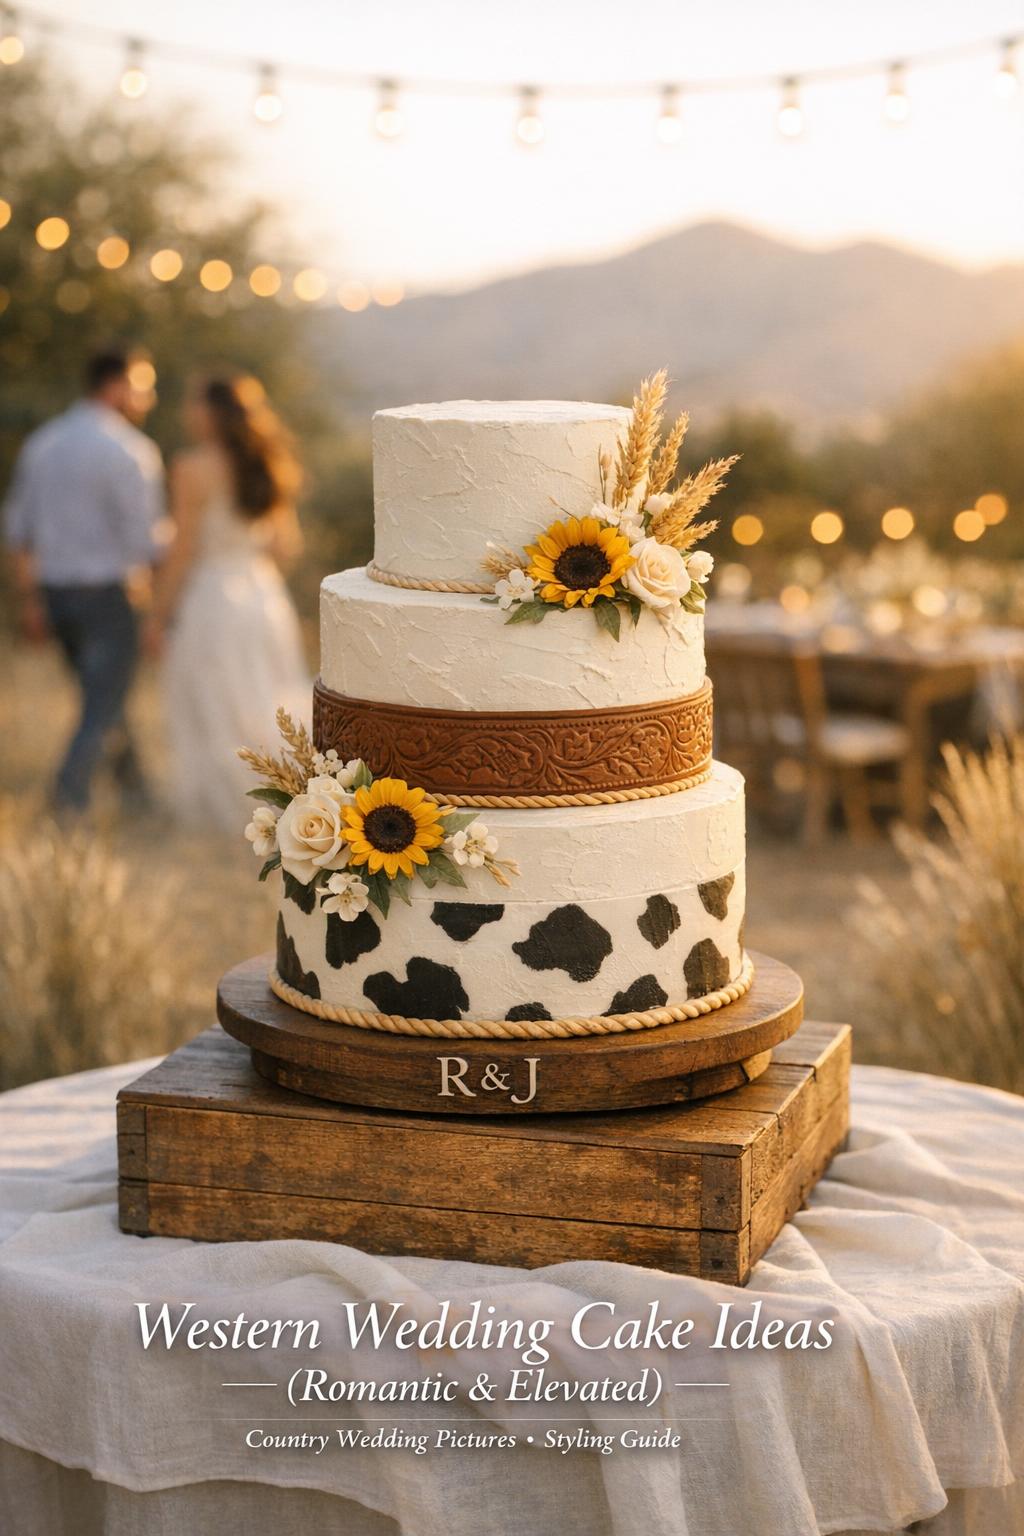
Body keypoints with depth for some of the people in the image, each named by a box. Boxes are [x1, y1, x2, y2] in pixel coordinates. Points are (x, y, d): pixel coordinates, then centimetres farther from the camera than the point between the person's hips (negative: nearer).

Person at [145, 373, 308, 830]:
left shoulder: (194, 468, -11)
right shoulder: (268, 466, 7)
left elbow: (183, 550, -12)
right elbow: (287, 545, 10)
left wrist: (158, 616, -5)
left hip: (210, 598, -6)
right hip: (267, 598, 6)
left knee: (213, 719, 2)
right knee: (266, 715, 14)